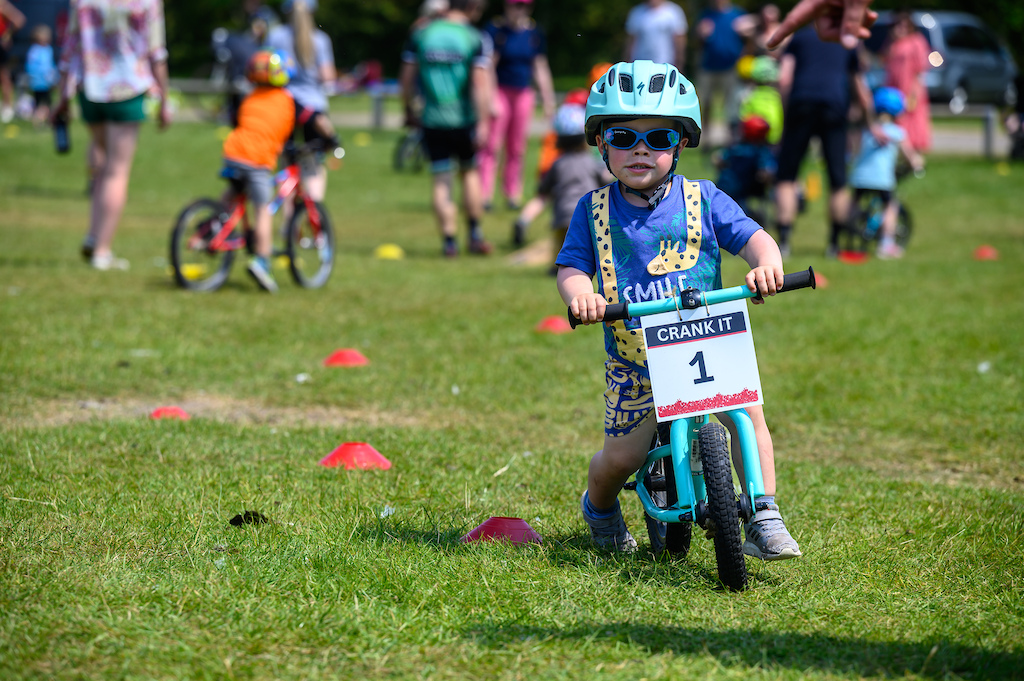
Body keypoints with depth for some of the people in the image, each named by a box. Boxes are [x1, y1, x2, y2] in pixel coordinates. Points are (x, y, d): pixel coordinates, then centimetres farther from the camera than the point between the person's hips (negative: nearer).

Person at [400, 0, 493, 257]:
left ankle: (449, 240, 2)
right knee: (469, 173, 18)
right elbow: (480, 84, -13)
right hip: (464, 119, -1)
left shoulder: (420, 36, 2)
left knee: (441, 181, 5)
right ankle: (475, 234, 16)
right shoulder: (476, 40, -6)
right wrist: (482, 123, -13)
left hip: (432, 121, 1)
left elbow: (407, 79, 6)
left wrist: (409, 111, 19)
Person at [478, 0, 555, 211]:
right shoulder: (495, 30, -9)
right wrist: (490, 99, -17)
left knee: (517, 149, 7)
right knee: (492, 146, -10)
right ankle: (483, 195, -10)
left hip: (523, 94, 5)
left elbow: (540, 68, 12)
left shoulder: (534, 33, 6)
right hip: (499, 92, -5)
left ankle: (513, 195, 15)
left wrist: (548, 99, 11)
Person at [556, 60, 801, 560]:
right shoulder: (593, 210, 2)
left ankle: (764, 519, -12)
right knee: (621, 455, -6)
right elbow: (570, 266, -1)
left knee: (745, 408, -25)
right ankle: (599, 507, 31)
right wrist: (579, 293, -25)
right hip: (634, 358, 0)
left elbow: (751, 237, -5)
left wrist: (766, 262, -28)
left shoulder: (701, 199, 1)